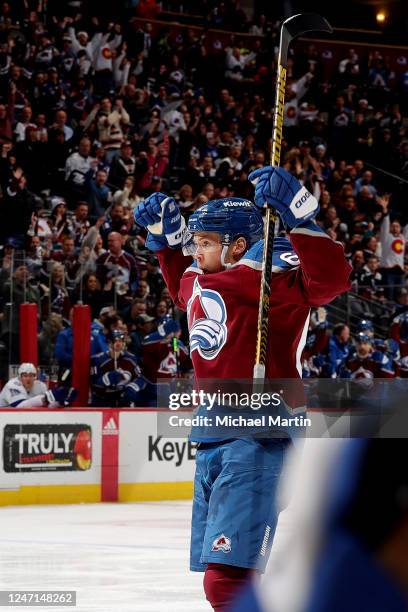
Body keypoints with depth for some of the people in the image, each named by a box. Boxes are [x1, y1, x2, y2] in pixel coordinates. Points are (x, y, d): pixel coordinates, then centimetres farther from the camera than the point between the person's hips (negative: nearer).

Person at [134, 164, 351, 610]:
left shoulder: (271, 277, -10)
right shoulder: (198, 282, 17)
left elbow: (331, 278, -28)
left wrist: (296, 212, -34)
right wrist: (166, 234, 29)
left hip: (256, 443, -10)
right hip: (212, 443, 10)